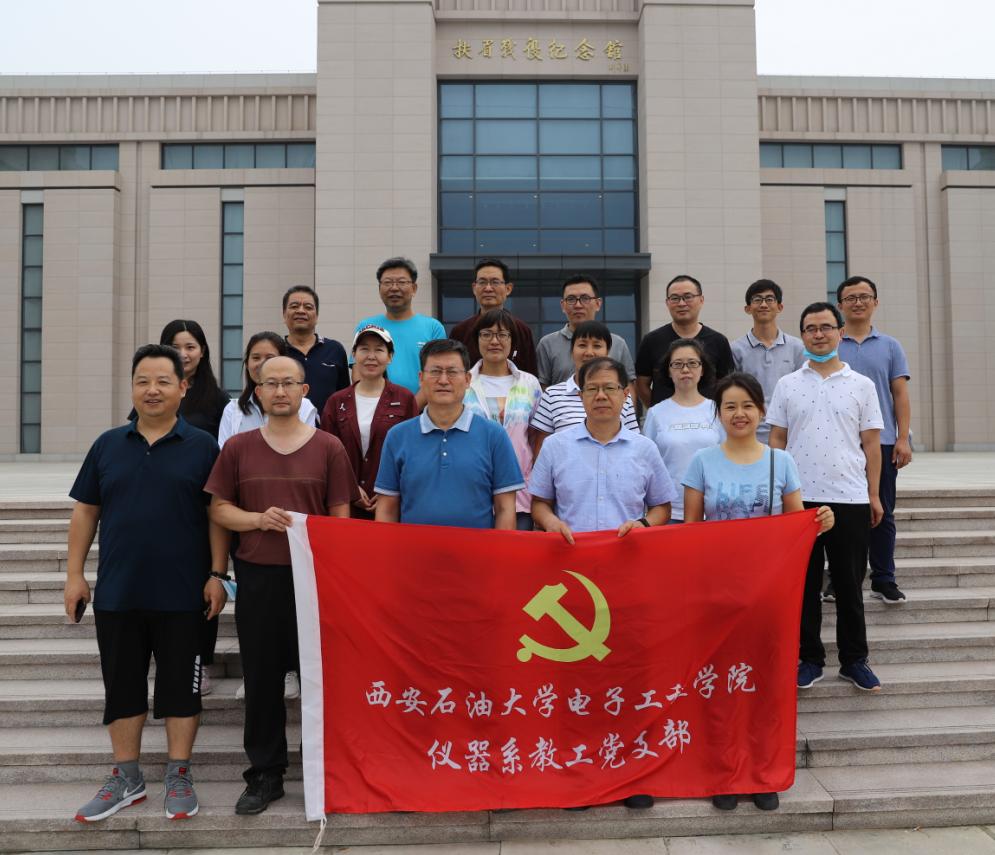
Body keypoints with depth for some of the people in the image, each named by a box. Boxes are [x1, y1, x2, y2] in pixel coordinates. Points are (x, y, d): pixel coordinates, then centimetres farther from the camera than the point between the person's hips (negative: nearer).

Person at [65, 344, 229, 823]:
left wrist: (217, 574, -7)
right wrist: (74, 573, 5)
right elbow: (85, 511, 10)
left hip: (182, 595, -2)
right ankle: (126, 778, 27)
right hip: (116, 593, 3)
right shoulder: (107, 445, 7)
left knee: (180, 685, 7)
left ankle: (179, 775, 22)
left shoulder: (202, 446, -1)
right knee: (121, 687, 12)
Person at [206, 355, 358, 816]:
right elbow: (218, 509, 9)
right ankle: (264, 774, 22)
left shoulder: (328, 448, 3)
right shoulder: (237, 448, 8)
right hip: (257, 576, 2)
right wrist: (259, 519, -10)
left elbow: (340, 516, 3)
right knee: (261, 677, 8)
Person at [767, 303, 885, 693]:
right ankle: (809, 659, 18)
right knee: (804, 582, 7)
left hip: (850, 499, 0)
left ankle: (854, 659, 21)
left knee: (849, 584, 8)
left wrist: (873, 493, 3)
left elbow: (871, 443, 7)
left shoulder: (861, 385, 6)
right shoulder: (787, 385, 6)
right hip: (799, 498, 0)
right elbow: (776, 439, 7)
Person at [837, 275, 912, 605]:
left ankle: (884, 580, 16)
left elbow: (900, 395, 6)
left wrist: (903, 438, -2)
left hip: (882, 442, 1)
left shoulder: (889, 346, 9)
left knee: (882, 514, 6)